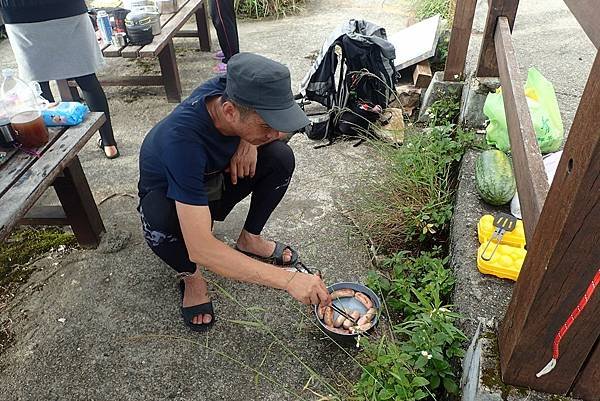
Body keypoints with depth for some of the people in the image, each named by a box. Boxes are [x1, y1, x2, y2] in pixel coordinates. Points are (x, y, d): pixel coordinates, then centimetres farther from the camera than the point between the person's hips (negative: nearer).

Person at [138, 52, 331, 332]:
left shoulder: (230, 90, -26)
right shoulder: (183, 141, -42)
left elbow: (280, 126, -4)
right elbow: (200, 249, -46)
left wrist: (250, 142, -27)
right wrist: (288, 280, -47)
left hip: (213, 177, 5)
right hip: (169, 194, -4)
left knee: (281, 157, -18)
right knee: (161, 224, -39)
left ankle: (249, 240, 0)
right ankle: (191, 275, -6)